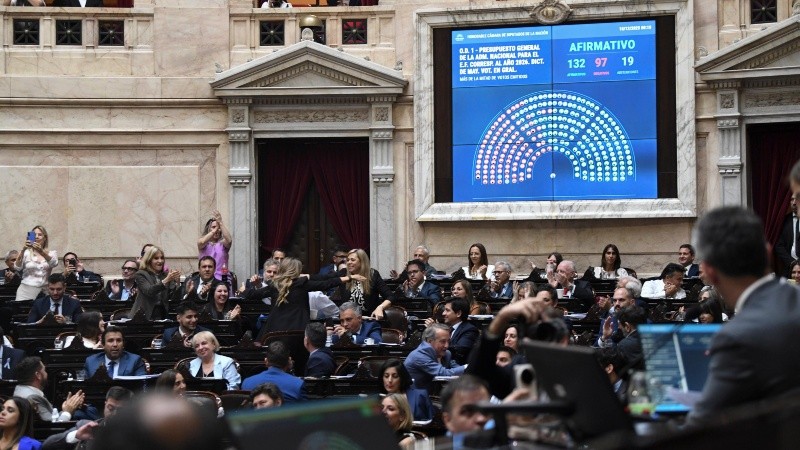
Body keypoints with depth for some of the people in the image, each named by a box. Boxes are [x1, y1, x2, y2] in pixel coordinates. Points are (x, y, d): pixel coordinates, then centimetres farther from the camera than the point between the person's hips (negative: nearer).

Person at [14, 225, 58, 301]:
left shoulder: (51, 253, 8)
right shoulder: (26, 253, 6)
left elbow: (54, 263, -15)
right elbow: (17, 267, -11)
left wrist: (41, 251, -32)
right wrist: (23, 250, -26)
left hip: (44, 291, 1)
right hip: (26, 289, 0)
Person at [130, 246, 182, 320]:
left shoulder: (166, 275, 11)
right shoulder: (141, 275, 2)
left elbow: (175, 298, 2)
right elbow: (149, 291, -17)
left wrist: (177, 282, -15)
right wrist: (166, 281, -27)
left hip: (162, 316, 3)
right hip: (144, 316, -3)